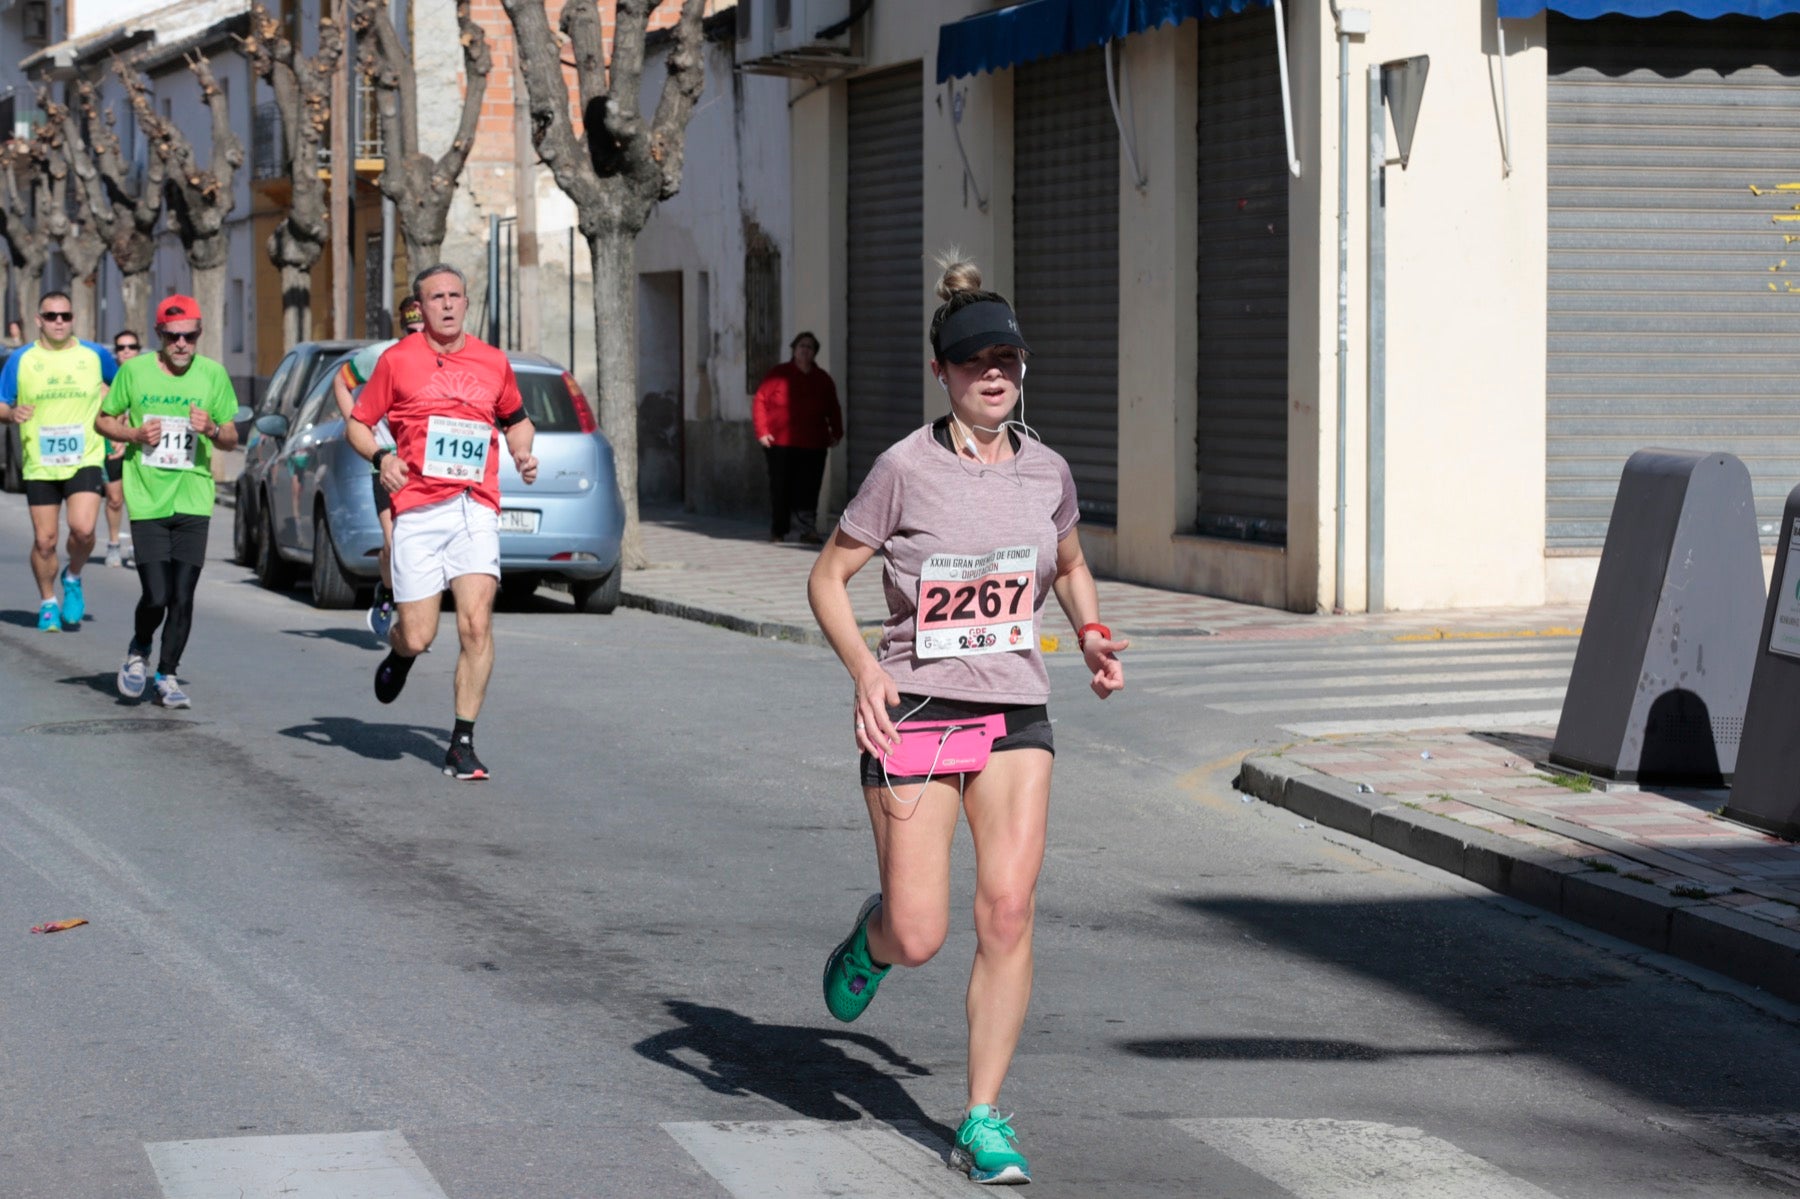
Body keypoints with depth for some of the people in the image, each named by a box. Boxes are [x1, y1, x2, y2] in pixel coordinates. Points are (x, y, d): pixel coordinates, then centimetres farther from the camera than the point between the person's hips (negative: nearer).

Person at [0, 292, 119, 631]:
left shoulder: (96, 356, 4)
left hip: (85, 460, -1)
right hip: (39, 464, 1)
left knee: (83, 528, -19)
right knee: (44, 539, 2)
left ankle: (73, 578, 11)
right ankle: (47, 603, 24)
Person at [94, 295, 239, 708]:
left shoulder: (213, 374, 4)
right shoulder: (134, 371, 0)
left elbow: (231, 439, 10)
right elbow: (103, 420, 11)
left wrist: (212, 429, -13)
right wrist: (134, 434, -8)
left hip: (194, 500, 2)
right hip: (147, 500, -1)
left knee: (183, 596, -1)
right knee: (156, 596, -9)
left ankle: (168, 676, 14)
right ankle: (139, 651, 22)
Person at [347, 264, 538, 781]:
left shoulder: (493, 362, 12)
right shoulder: (397, 360, 4)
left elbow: (516, 418, 29)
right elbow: (357, 423, 11)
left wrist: (522, 454, 8)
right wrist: (381, 457, -8)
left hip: (476, 509, 1)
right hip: (417, 510, -1)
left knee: (476, 624, -14)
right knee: (417, 637, -3)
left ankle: (463, 743, -4)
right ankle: (398, 652, 37)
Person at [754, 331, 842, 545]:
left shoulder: (823, 380, 14)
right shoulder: (778, 374, 3)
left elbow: (833, 410, 21)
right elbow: (760, 402, 2)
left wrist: (836, 433, 9)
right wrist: (762, 432, -7)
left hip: (813, 446, 2)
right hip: (781, 444, -2)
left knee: (808, 488, -6)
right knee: (781, 487, 1)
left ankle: (808, 529, -10)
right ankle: (778, 531, 10)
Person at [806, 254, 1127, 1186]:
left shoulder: (1046, 471, 4)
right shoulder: (906, 469, -9)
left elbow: (1069, 566, 24)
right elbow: (828, 578, -3)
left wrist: (1093, 636, 6)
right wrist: (865, 668, -18)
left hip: (1015, 715, 3)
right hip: (915, 714, -3)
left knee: (1008, 913, -9)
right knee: (919, 937, -5)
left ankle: (983, 1121, 1)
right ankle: (870, 937, 35)